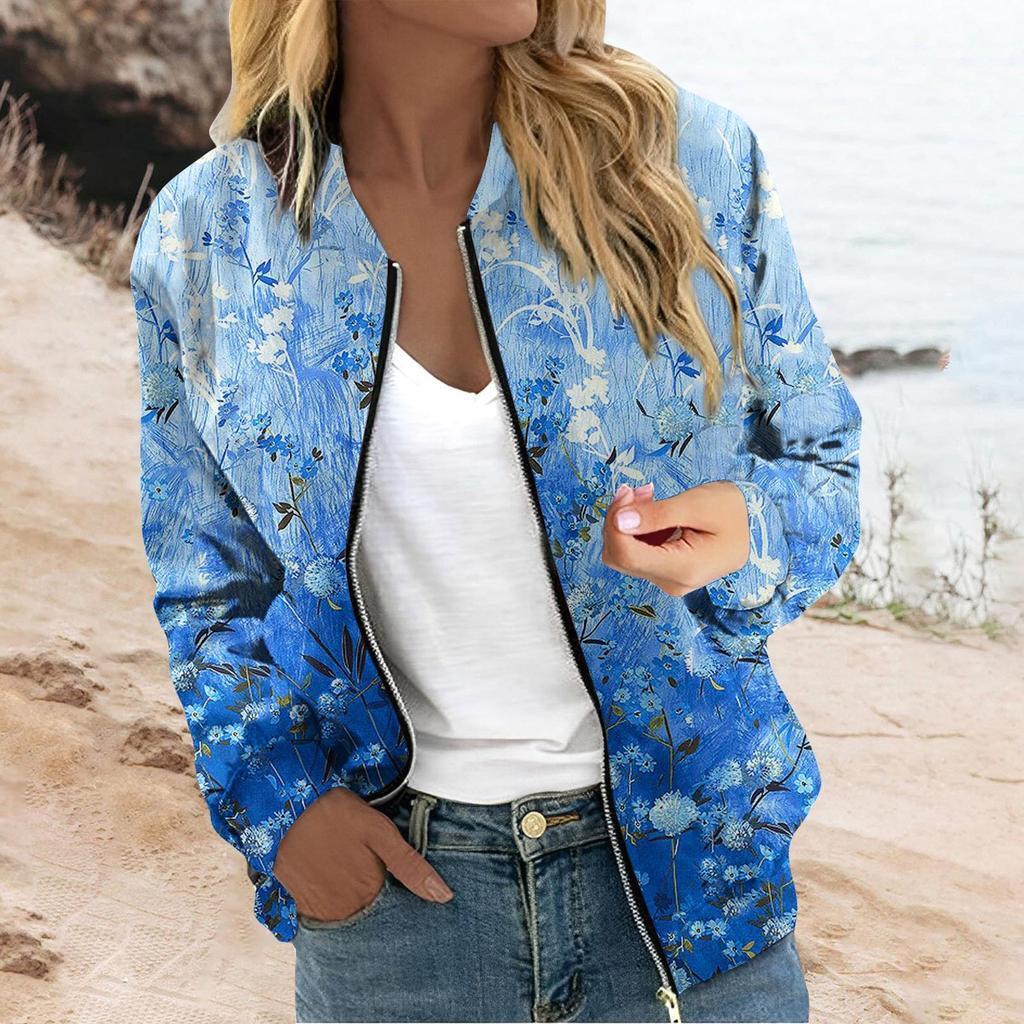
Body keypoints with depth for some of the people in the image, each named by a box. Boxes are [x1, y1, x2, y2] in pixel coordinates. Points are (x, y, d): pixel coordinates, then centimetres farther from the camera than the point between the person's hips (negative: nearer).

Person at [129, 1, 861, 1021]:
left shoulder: (696, 160, -8)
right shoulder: (199, 239, -5)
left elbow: (822, 467, 2)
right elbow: (207, 581, 7)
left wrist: (747, 535, -20)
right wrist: (275, 796, -7)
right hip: (390, 866, 1)